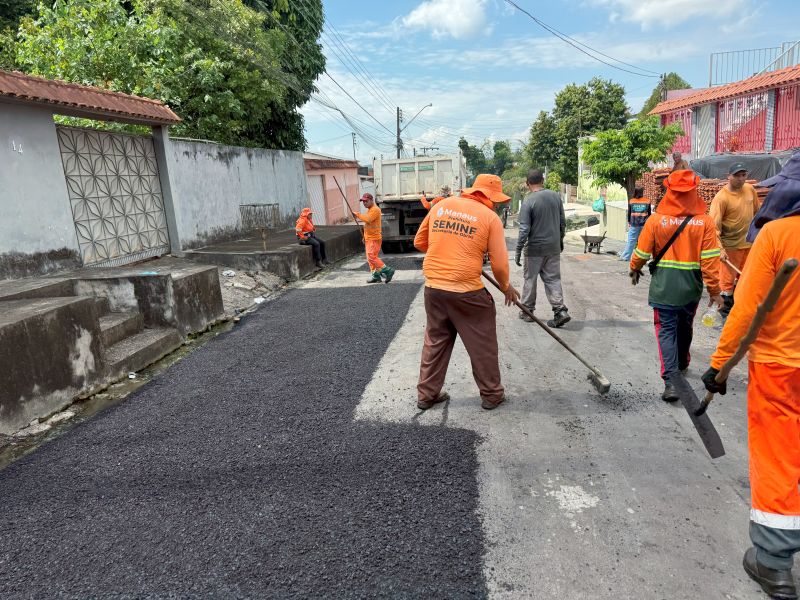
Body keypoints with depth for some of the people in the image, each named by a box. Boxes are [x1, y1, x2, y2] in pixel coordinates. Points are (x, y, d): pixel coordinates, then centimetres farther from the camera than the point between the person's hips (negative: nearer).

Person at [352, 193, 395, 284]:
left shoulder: (375, 210, -12)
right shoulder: (369, 210, 19)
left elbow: (368, 219, -27)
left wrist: (358, 215, -17)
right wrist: (365, 236, 21)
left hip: (374, 238, -10)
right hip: (369, 238, 10)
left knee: (372, 256, -15)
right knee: (370, 257, 10)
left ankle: (387, 271, -9)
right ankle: (375, 276, 15)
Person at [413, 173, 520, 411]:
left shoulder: (441, 205, 8)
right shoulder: (490, 217, -4)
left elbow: (419, 242, 14)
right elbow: (499, 264, -4)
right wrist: (507, 287, 14)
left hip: (433, 288, 5)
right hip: (467, 292, -4)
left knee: (435, 342, 18)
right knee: (483, 345, 13)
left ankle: (427, 394, 27)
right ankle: (492, 394, 27)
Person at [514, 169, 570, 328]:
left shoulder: (528, 201, -14)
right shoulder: (555, 196, 2)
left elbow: (524, 229, -16)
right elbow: (563, 222, 9)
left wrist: (518, 251, -10)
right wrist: (560, 240, 23)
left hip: (535, 249, -4)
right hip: (554, 247, 4)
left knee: (530, 279, 9)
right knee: (553, 279, 9)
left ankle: (527, 311, 19)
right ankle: (560, 310, -2)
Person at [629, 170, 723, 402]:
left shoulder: (656, 220, -11)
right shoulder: (704, 222, -9)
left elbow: (642, 253, -3)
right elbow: (710, 260, -10)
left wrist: (634, 269, 18)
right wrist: (714, 291, -2)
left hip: (663, 286, -2)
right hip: (691, 287, 2)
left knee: (666, 330, 2)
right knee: (685, 327, 22)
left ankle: (670, 381, -9)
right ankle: (682, 363, 45)